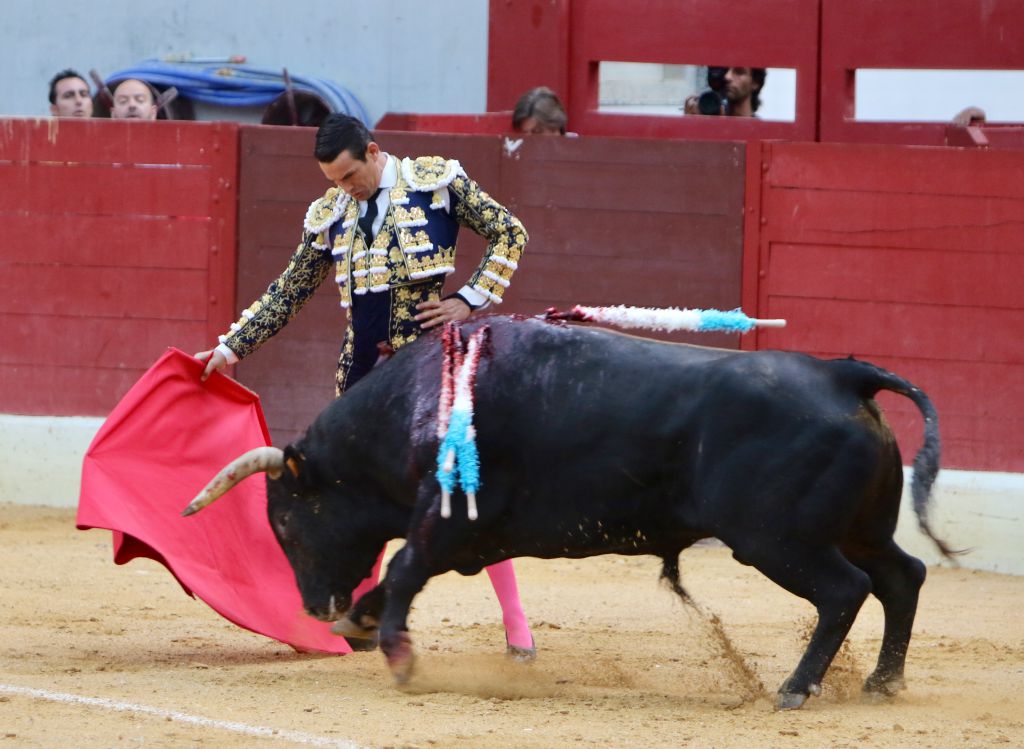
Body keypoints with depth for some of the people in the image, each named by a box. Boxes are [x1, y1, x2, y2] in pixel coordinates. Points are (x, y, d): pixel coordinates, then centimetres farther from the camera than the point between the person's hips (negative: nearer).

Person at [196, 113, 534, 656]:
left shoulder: (438, 182, -3)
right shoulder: (329, 215, 8)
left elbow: (509, 234, 2)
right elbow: (289, 291, 17)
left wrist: (471, 300, -6)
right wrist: (231, 347, 15)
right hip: (363, 367, 4)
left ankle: (515, 624, 1)